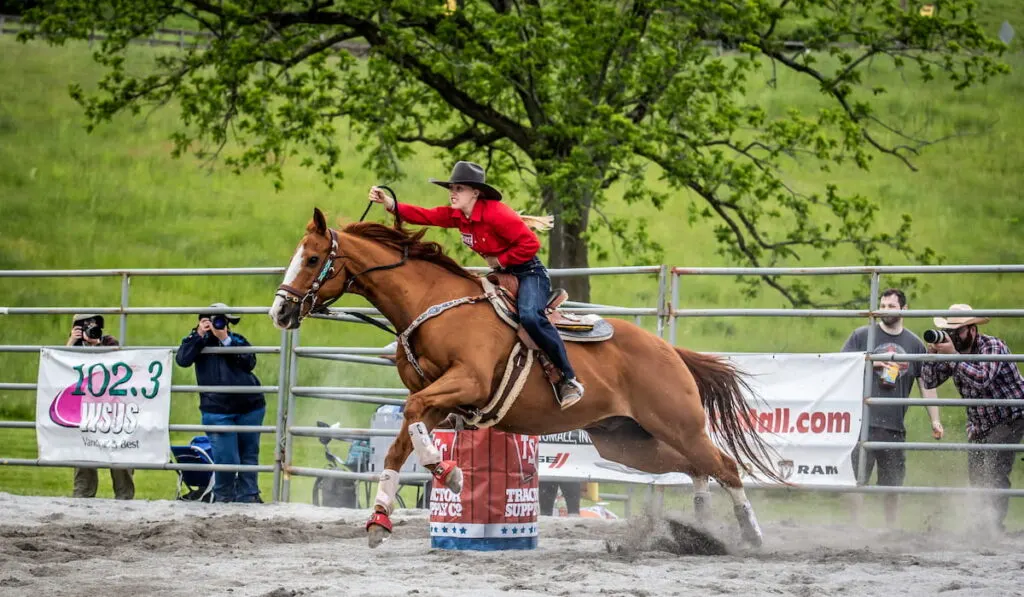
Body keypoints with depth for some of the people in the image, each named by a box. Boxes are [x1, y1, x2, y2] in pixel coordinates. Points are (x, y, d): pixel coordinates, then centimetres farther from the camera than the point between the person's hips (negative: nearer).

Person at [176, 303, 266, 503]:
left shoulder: (238, 341, 9)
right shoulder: (199, 342, 6)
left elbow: (249, 363, -9)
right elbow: (182, 359, -12)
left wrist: (226, 340, -13)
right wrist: (199, 335, -12)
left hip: (250, 408, 3)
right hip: (218, 412, -3)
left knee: (249, 456, 11)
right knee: (226, 459, -8)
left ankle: (248, 497, 23)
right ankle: (224, 498, 12)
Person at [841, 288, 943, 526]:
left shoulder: (914, 344, 12)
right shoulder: (861, 335, 6)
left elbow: (926, 384, 16)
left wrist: (935, 420, 11)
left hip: (895, 426, 2)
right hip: (863, 423, -2)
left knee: (893, 484, 6)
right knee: (855, 480, -9)